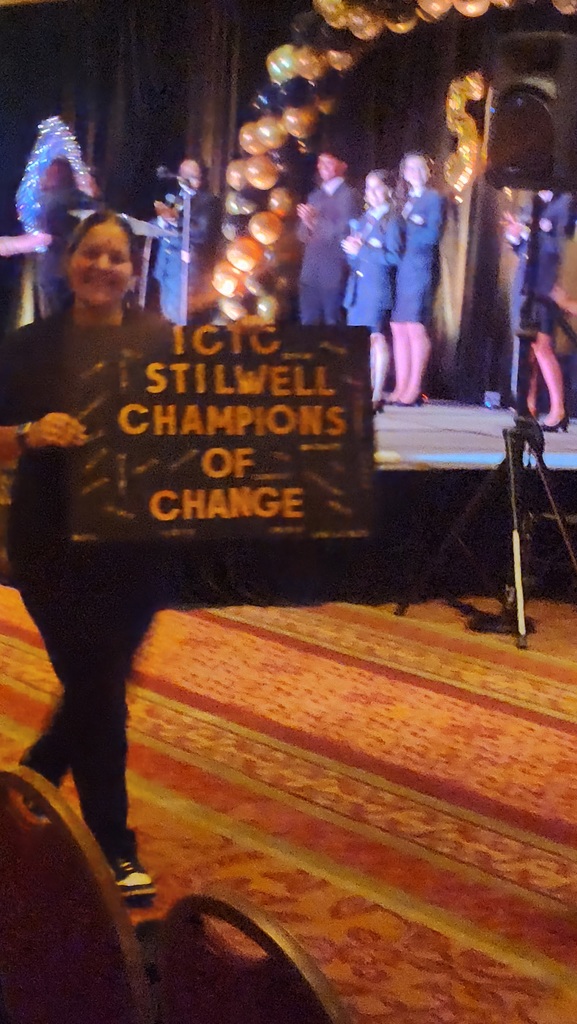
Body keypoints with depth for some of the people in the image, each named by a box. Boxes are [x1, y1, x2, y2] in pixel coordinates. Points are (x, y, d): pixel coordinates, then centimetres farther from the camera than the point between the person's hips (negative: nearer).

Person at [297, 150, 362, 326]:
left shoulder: (349, 195, -2)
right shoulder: (314, 196, 19)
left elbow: (346, 232, -11)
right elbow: (303, 236, 17)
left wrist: (315, 222, -13)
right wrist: (306, 224, -4)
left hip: (334, 273, -6)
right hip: (310, 271, 6)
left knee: (332, 322, -4)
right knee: (308, 323, 5)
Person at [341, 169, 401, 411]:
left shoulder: (391, 221, -2)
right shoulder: (363, 220, 18)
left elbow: (393, 257, -11)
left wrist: (363, 250, -12)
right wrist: (352, 249, -3)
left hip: (378, 286, -7)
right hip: (358, 287, 7)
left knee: (377, 338, -8)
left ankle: (377, 395, -8)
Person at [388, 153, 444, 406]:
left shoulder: (433, 198, 5)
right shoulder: (403, 199, 22)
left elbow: (432, 235, -7)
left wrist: (405, 226, -6)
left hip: (419, 269, -6)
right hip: (398, 269, 6)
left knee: (415, 327, -9)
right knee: (398, 329, 2)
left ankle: (414, 386, -6)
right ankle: (401, 387, 4)